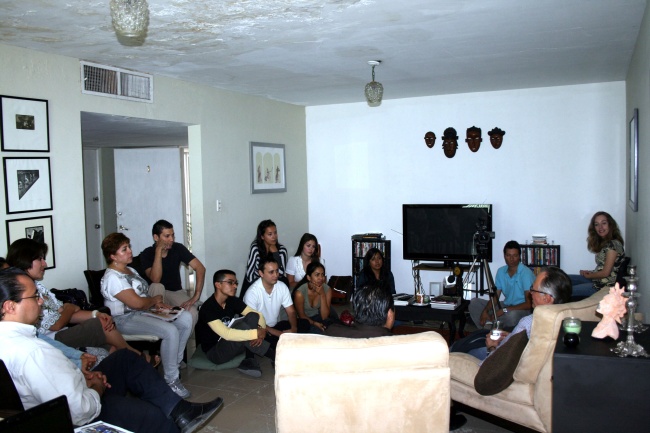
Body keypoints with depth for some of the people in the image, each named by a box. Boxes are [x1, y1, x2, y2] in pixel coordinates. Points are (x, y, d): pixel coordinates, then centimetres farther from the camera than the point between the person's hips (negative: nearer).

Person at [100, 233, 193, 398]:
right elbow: (136, 303, -22)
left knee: (185, 318, -6)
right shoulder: (112, 277, -15)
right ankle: (172, 380, -19)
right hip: (126, 319, -10)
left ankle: (176, 362, 2)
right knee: (170, 330, -30)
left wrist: (157, 304, 0)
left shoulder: (130, 270, 17)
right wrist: (155, 300, -3)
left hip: (144, 312, 10)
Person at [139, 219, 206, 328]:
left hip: (177, 292, 1)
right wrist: (158, 251, -30)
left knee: (192, 313, -30)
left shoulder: (178, 248, -9)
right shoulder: (146, 254, -13)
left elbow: (200, 268, -15)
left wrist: (196, 296, -25)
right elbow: (155, 280, -29)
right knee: (156, 287, -36)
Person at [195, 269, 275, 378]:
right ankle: (274, 357, -17)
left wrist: (261, 330, -26)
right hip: (215, 353, -7)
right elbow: (226, 334, -33)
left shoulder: (233, 301, -2)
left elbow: (258, 315, -3)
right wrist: (256, 333, -33)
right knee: (242, 327, -31)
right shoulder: (207, 308, -23)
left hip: (232, 344, 7)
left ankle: (249, 361, -18)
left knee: (253, 316, -15)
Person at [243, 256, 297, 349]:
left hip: (275, 325, 6)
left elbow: (291, 312, -1)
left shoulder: (282, 287, -5)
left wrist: (294, 328, -23)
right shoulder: (252, 292, -22)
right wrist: (279, 333, -27)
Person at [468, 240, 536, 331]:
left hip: (522, 310, -7)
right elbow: (495, 296, 6)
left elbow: (529, 304, -23)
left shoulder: (526, 273, -19)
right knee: (474, 303, -4)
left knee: (511, 314, -41)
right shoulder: (501, 271, 3)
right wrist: (485, 311, -14)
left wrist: (503, 310, -27)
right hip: (506, 305, 7)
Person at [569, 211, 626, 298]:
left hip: (605, 286, -10)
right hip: (598, 280, 10)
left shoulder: (613, 244, -15)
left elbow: (605, 272, -17)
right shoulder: (603, 243, 13)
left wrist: (588, 275, -3)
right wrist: (589, 272, -2)